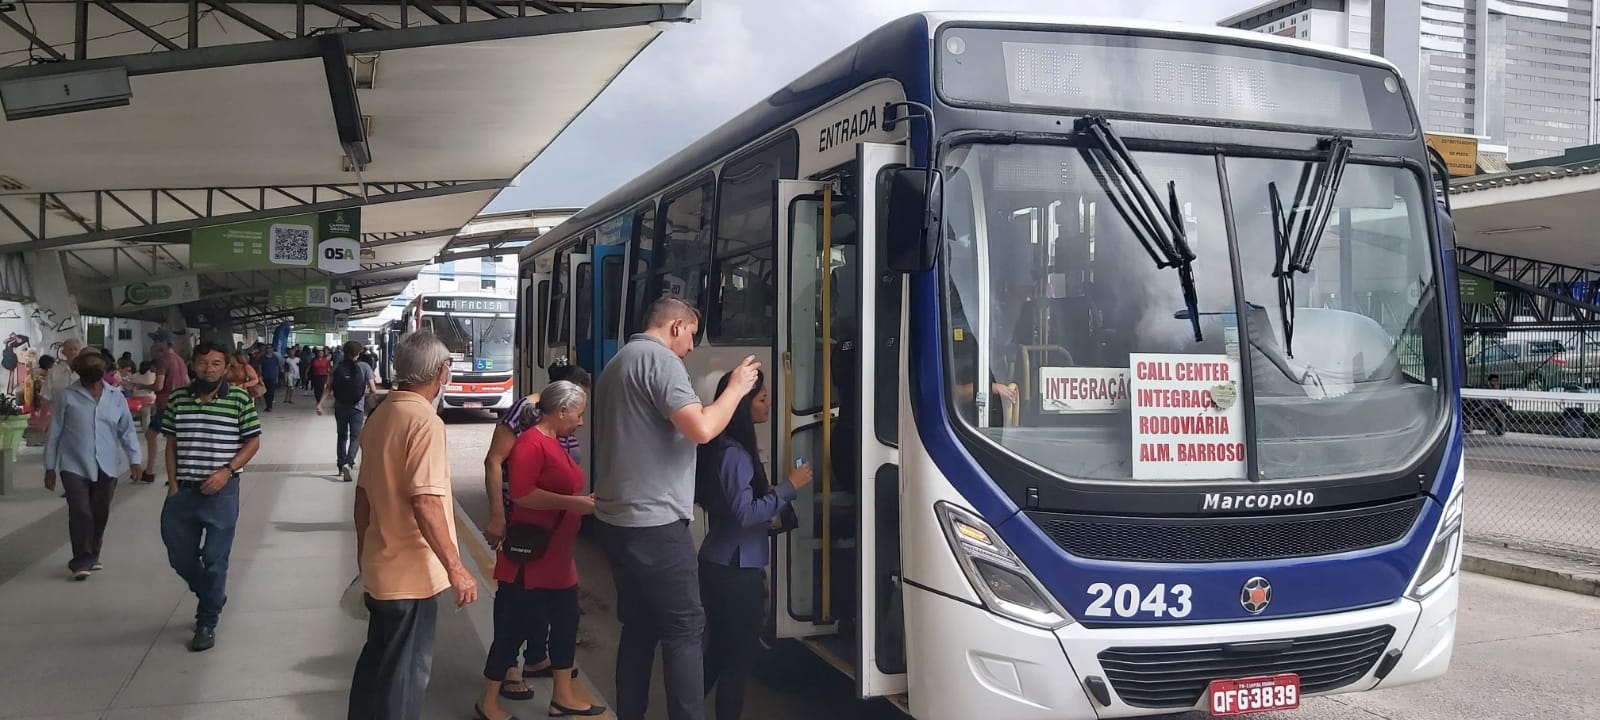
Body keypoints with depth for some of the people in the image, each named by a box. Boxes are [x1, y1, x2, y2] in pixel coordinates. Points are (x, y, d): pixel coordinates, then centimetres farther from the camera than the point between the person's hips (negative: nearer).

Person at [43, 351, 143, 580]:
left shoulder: (116, 397, 4)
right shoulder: (67, 396, -3)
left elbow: (127, 430, 7)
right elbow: (55, 433, 0)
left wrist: (135, 460, -2)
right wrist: (50, 467, 1)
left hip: (106, 466, 3)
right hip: (74, 465, -3)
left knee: (100, 514, 11)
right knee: (80, 512, -10)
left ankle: (92, 555, 28)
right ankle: (81, 560, -1)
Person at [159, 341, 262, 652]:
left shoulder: (240, 399, -7)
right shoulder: (177, 399, 3)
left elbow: (253, 441, -3)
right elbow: (171, 444, 9)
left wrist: (227, 471, -15)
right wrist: (173, 484, 1)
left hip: (221, 492, -4)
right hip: (183, 491, 4)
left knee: (214, 560, 2)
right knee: (180, 557, 14)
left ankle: (207, 623, 16)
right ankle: (213, 597, 40)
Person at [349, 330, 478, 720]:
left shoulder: (381, 415, 7)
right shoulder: (425, 421, -20)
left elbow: (364, 491, 14)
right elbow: (425, 502, -28)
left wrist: (363, 549, 24)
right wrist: (455, 567, -25)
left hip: (380, 565, 9)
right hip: (411, 571, -9)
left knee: (377, 659, 21)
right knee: (407, 671, 4)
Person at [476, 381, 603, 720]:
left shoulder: (554, 442, 12)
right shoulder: (531, 443, -18)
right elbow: (521, 494, -27)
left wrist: (584, 500, 15)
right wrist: (572, 503, -26)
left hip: (556, 555, 10)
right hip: (531, 554, -10)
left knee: (566, 618, 14)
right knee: (515, 625, 0)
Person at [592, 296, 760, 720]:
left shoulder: (617, 364, 19)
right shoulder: (660, 359, -11)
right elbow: (700, 429, -22)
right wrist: (736, 387, -7)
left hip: (616, 519, 9)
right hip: (654, 523, -9)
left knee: (639, 626, 13)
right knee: (684, 629, -4)